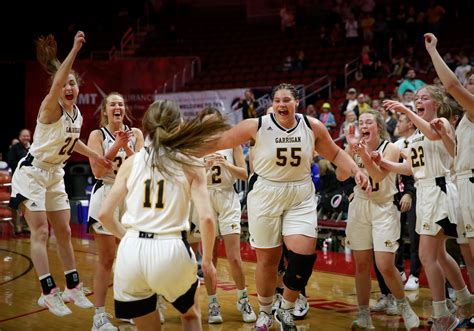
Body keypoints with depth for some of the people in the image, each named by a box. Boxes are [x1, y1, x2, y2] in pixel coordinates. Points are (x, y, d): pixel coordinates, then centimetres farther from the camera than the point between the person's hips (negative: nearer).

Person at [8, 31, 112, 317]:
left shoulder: (77, 114, 2)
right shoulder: (51, 108, -20)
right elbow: (57, 83, -41)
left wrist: (95, 156, 20)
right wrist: (74, 50, -49)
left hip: (55, 175, 7)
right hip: (32, 173, -7)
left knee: (64, 232, 9)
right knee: (40, 231, -11)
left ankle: (73, 288, 17)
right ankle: (49, 293, -10)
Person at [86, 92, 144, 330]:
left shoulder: (135, 133, 5)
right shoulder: (97, 135, -3)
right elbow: (97, 171, -13)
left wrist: (127, 148, -17)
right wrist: (117, 145, -19)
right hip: (106, 196, -3)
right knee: (106, 259, -2)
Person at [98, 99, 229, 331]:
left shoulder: (132, 161, 8)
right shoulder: (190, 163, 2)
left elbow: (104, 214, 7)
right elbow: (206, 218, -7)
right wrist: (207, 260, 6)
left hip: (131, 251, 2)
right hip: (170, 250, -2)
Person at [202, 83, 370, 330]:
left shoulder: (313, 127, -4)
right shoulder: (257, 126, -12)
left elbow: (335, 154, 10)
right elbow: (219, 142, -6)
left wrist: (356, 172, -2)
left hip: (301, 198, 2)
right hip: (265, 196, -2)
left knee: (303, 255, -10)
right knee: (267, 259, 6)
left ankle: (286, 311, 15)